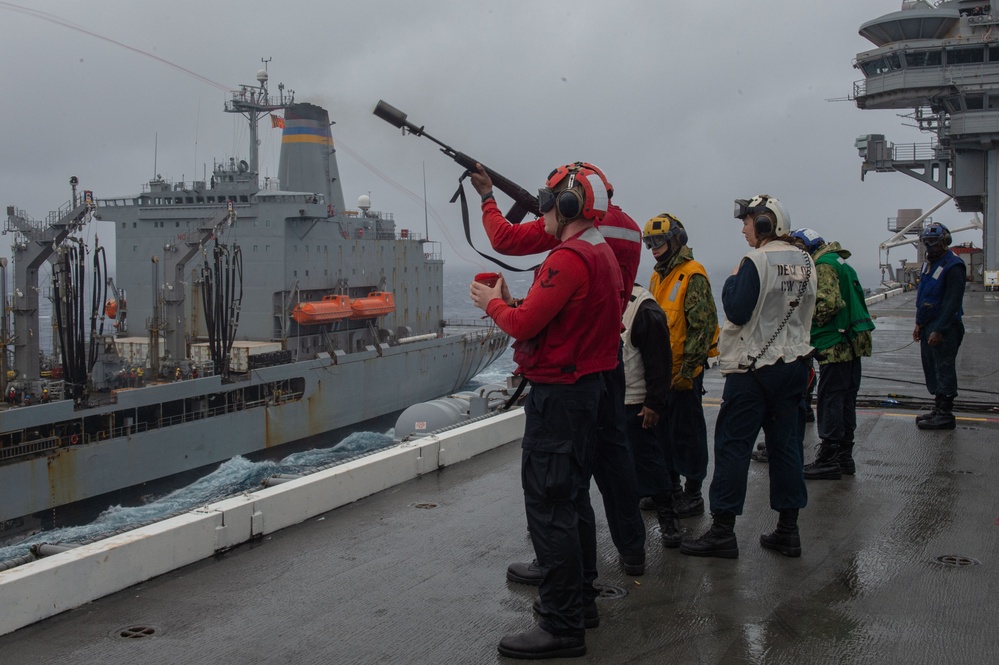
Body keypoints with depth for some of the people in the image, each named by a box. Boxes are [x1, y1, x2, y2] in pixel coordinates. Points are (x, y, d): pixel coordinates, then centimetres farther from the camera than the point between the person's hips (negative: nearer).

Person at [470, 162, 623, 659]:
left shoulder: (569, 259, -20)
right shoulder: (602, 254, 14)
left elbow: (524, 325, -21)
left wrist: (492, 303, -2)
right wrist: (511, 302, 10)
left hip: (557, 392, -11)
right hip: (587, 386, 11)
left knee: (548, 506, -7)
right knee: (572, 497, 19)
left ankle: (562, 626, -3)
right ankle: (580, 601, 30)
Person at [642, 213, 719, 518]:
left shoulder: (692, 276, -13)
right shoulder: (658, 277, 15)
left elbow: (704, 325, -17)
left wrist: (687, 369, -18)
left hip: (683, 371, -9)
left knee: (687, 431, -1)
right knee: (663, 430, 15)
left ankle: (693, 494, 9)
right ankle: (670, 487, 27)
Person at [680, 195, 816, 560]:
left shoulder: (756, 262, -14)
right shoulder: (805, 262, 8)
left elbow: (737, 313, -17)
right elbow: (806, 310, 16)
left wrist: (732, 281, -4)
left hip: (753, 368, -7)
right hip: (795, 363, 7)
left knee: (732, 446, -1)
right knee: (786, 444, 9)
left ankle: (722, 530, 1)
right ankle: (788, 530, 13)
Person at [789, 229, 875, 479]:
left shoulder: (824, 266, -11)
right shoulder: (839, 263, 20)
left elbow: (830, 302, -23)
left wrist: (808, 318, -7)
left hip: (836, 345, -10)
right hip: (852, 344, 10)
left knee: (829, 400, -5)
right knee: (846, 399, 14)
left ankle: (828, 459, -3)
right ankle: (844, 456, 22)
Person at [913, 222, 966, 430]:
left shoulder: (953, 266, -15)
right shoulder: (929, 263, 15)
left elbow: (952, 302, -19)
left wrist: (939, 330, -21)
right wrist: (919, 323, 16)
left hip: (945, 327, -9)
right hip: (929, 325, 9)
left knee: (944, 369, -5)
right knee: (931, 368, 13)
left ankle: (945, 415, 0)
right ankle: (938, 409, 22)